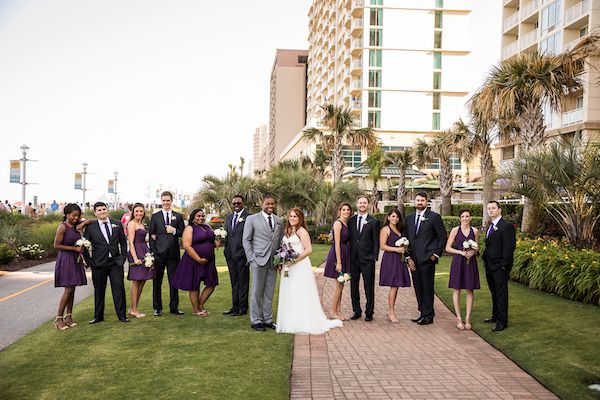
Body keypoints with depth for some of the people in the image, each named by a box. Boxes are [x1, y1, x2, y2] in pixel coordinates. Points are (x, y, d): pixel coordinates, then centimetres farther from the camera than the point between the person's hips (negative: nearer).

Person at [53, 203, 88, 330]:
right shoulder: (62, 227, -11)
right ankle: (58, 318, 1)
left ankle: (68, 316, 15)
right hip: (65, 259, -7)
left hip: (75, 260, 7)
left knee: (72, 289, 8)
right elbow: (56, 245, -14)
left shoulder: (76, 227, 10)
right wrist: (75, 248, -15)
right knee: (68, 289, -8)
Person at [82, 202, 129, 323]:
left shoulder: (117, 224, 7)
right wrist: (90, 262, -3)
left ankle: (122, 315, 7)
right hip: (98, 264, -1)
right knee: (99, 291, 7)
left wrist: (123, 257, 4)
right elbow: (84, 246, 3)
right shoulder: (90, 227, 1)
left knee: (119, 288, -1)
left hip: (116, 263, 1)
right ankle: (98, 316, 18)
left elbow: (123, 243, 13)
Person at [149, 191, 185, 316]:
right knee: (157, 281, 4)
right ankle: (157, 307, 14)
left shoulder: (178, 216, 10)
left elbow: (183, 233, 7)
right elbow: (150, 234, 3)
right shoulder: (155, 216, 6)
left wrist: (174, 230, -13)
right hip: (159, 252, -1)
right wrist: (152, 252, -5)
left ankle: (174, 307, 15)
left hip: (173, 252, 1)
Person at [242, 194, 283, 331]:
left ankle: (268, 320, 18)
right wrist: (251, 259, -8)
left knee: (269, 292, 9)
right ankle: (256, 320, 11)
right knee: (257, 292, 1)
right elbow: (246, 240, 0)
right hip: (259, 260, -4)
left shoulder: (279, 221, 13)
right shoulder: (252, 219, 1)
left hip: (274, 262, 4)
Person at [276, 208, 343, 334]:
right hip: (288, 267, 7)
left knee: (301, 294, -3)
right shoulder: (287, 231, 13)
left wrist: (294, 260, -17)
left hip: (300, 266, -7)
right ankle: (290, 322, 16)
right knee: (289, 294, 9)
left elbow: (308, 250, -15)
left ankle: (305, 323, 5)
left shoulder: (302, 231, -8)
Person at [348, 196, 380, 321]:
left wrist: (374, 257, -8)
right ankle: (356, 311, 20)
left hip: (367, 259, -4)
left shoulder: (374, 221, -1)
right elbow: (349, 239, 11)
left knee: (369, 287, 4)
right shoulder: (351, 221, 9)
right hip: (353, 259, 4)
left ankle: (369, 312, 13)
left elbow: (376, 241, -2)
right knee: (354, 286, 9)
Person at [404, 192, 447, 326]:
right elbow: (405, 238, 13)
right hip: (413, 259, 5)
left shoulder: (434, 217, -3)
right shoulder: (409, 218, 12)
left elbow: (442, 237, -2)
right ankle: (423, 312, 20)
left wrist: (436, 254, -6)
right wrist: (408, 257, 5)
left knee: (427, 287, -1)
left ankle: (428, 315, 8)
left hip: (427, 258, -5)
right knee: (418, 287, 10)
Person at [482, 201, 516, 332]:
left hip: (500, 267, -9)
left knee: (501, 293, -2)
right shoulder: (490, 226, 15)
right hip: (490, 266, 9)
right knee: (494, 292, 19)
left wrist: (503, 265, -19)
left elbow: (509, 247, -18)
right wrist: (485, 259, 9)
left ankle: (502, 321, 6)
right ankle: (496, 316, 32)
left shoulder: (507, 226, -14)